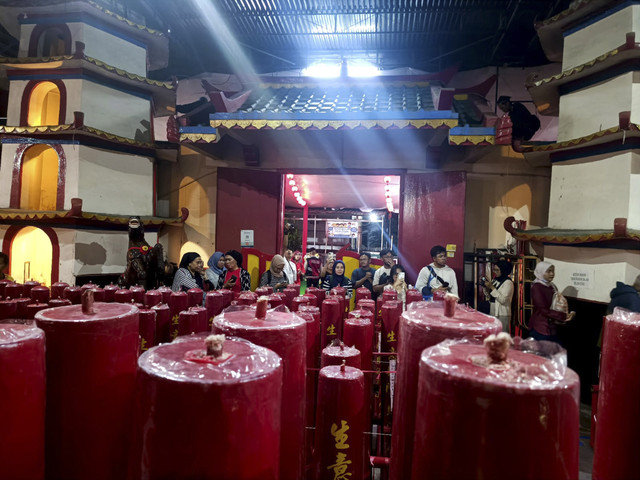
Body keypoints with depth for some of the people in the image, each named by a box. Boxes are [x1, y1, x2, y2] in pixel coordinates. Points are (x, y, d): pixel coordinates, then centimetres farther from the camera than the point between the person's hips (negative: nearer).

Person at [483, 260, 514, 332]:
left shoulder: (508, 282, -10)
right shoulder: (495, 280, 12)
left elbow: (503, 300, -19)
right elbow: (490, 296, 19)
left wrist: (492, 287, -20)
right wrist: (486, 287, 3)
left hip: (502, 314, -7)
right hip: (492, 312, 7)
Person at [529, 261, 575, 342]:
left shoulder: (552, 287, 12)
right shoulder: (536, 287, -12)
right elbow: (543, 310, -17)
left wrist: (568, 315, -4)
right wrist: (564, 316, -17)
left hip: (552, 327, 7)